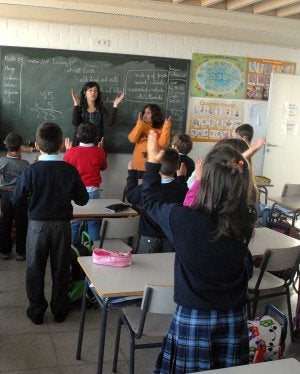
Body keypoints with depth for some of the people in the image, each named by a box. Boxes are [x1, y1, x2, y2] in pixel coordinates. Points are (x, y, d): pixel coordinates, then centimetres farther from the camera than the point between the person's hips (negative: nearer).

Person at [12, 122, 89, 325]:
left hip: (38, 225, -1)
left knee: (35, 269, 13)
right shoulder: (70, 171, -11)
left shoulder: (31, 171, -13)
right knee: (61, 269, 14)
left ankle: (36, 310, 22)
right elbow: (83, 200, -3)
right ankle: (60, 310, 24)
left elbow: (16, 200, -6)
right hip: (62, 225, 1)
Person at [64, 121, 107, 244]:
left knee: (73, 222, 10)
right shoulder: (99, 152, -6)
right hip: (93, 191, 1)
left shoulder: (71, 151, -9)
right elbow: (103, 167, 14)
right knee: (93, 223, 7)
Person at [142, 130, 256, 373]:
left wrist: (152, 162, 10)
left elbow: (150, 201, -3)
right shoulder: (246, 223, -15)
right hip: (234, 319, 3)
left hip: (193, 318, -3)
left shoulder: (183, 220, -24)